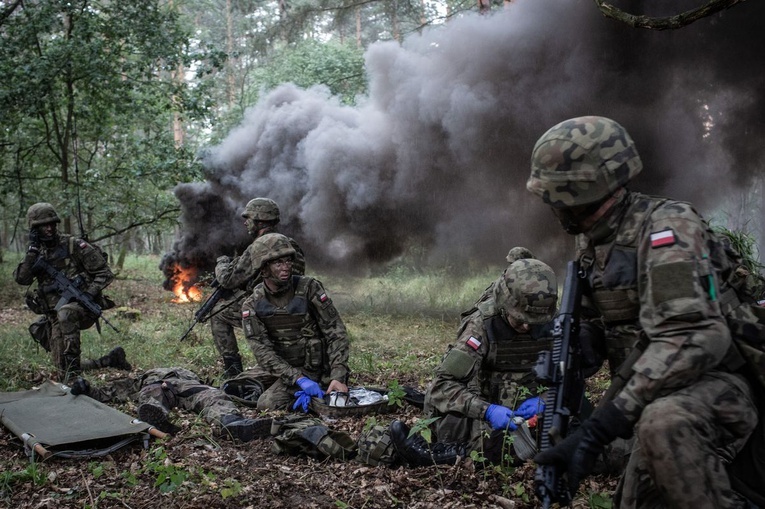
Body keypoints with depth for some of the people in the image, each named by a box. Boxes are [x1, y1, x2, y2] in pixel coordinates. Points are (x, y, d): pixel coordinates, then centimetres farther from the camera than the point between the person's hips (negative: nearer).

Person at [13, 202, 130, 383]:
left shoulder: (74, 245, -3)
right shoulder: (36, 254, 10)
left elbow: (104, 273, -5)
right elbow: (21, 278, -7)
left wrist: (88, 294, -19)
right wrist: (33, 250, -13)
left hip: (82, 308, -5)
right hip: (56, 317, 5)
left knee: (65, 312, -41)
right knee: (64, 370, 0)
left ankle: (73, 364, -36)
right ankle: (112, 359, 17)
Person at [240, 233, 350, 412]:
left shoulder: (309, 288, -10)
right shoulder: (251, 307, -4)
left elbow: (336, 332, -10)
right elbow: (263, 352, -12)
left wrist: (338, 376, -22)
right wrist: (299, 379, -25)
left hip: (323, 370, -2)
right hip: (290, 373, 2)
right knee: (267, 405, -23)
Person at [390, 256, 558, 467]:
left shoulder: (550, 325, -8)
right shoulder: (483, 324, -16)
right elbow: (443, 384, -23)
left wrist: (543, 399, -20)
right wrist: (487, 410, -38)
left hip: (529, 412, 2)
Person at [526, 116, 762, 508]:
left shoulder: (666, 227, -21)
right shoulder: (591, 241, 8)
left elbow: (692, 339, -33)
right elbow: (595, 325, 20)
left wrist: (597, 430, -36)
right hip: (660, 398, 9)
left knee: (663, 421, -39)